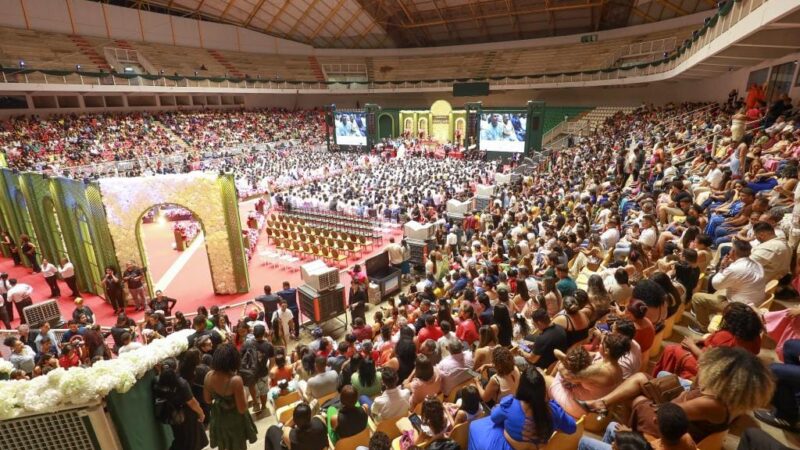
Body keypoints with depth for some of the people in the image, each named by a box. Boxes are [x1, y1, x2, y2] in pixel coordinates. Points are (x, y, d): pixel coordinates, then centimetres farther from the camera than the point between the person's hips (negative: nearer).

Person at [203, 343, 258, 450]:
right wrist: (244, 393, -9)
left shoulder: (209, 376, -17)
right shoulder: (235, 380, -33)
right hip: (234, 420, -5)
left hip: (217, 418, 5)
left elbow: (207, 400, 1)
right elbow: (242, 409, -23)